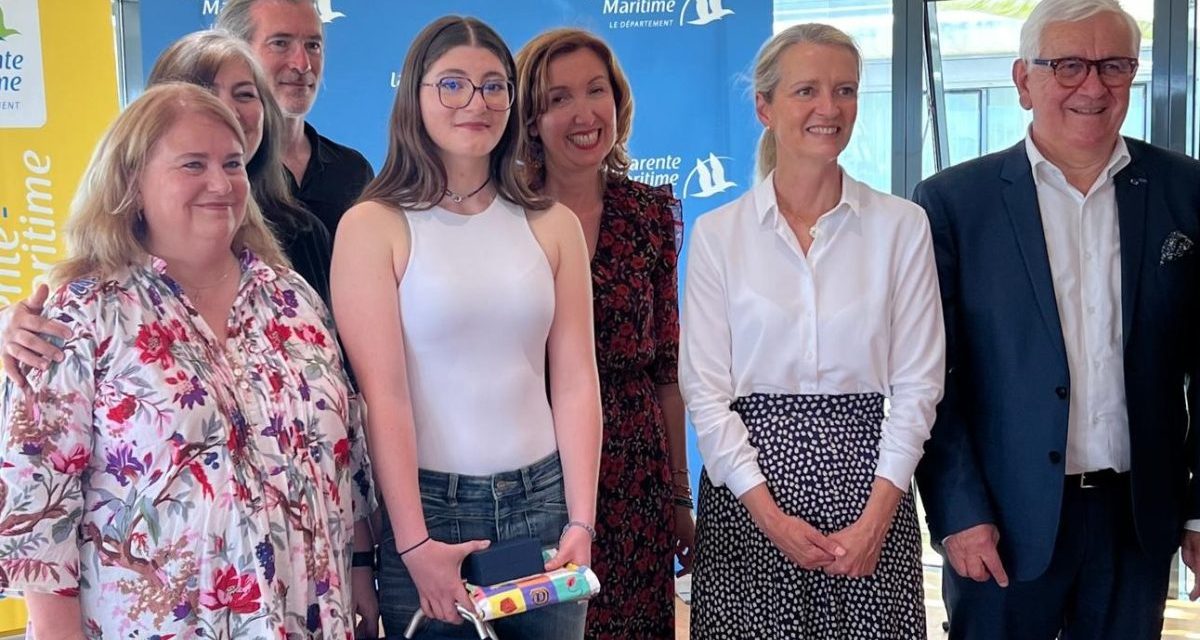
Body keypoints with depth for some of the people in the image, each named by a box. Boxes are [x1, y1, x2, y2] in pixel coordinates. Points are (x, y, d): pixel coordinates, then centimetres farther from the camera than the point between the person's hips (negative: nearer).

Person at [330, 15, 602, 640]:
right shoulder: (373, 226, -5)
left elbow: (575, 384, 3)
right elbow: (382, 396, -10)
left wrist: (580, 520, -3)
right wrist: (414, 542, -13)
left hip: (541, 501, 3)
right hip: (427, 506, -2)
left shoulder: (551, 225, 4)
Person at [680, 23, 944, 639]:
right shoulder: (717, 233, 1)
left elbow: (917, 382, 0)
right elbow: (705, 387, -2)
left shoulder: (902, 226, 1)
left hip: (866, 479, 1)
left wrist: (877, 515, -9)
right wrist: (770, 514, -10)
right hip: (747, 485, 0)